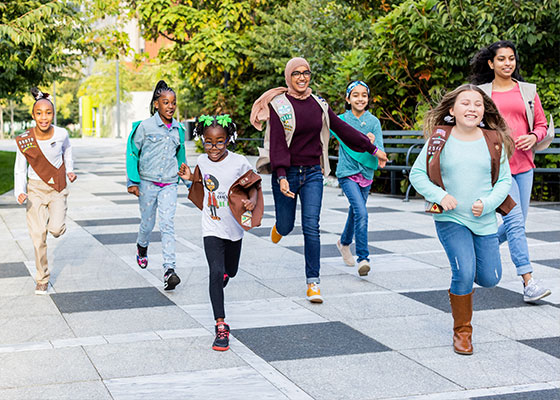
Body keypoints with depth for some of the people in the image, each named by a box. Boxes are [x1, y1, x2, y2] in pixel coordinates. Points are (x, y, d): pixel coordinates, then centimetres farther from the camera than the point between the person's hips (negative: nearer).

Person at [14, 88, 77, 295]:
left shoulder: (61, 134, -11)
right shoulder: (24, 141, -13)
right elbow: (20, 169, -3)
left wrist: (69, 170, 10)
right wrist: (20, 193, -15)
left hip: (58, 188, 0)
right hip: (35, 188, 0)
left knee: (56, 229, -17)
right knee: (38, 236, -2)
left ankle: (56, 221, 23)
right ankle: (43, 279, 14)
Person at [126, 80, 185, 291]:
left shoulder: (178, 129, 6)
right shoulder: (145, 127, -6)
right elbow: (132, 153, 0)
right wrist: (132, 182, -3)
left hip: (169, 184, 2)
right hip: (148, 182, -2)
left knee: (168, 224, -10)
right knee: (147, 222, 12)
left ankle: (169, 269, -15)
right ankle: (142, 246, 46)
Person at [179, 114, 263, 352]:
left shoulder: (239, 162, -14)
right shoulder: (202, 161, -3)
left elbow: (254, 185, -4)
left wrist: (252, 201, -23)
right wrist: (190, 177, -2)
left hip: (234, 227, 0)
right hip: (212, 228, 0)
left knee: (230, 272, 20)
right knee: (216, 272, -17)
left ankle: (217, 292, 57)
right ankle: (221, 326, -14)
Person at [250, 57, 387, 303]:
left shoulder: (318, 104, 7)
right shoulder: (279, 105, -7)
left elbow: (342, 128, 13)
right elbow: (277, 143, -15)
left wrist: (373, 149, 15)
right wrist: (281, 176, -26)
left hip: (313, 173, 2)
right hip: (287, 172, -2)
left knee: (311, 226, -7)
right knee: (286, 227, 8)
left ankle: (313, 282, -2)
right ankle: (279, 226, 49)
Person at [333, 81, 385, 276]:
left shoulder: (373, 122, 0)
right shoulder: (341, 120, -4)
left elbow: (380, 153, -3)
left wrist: (373, 145, -26)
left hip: (366, 173, 4)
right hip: (347, 173, -4)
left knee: (355, 212, 20)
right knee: (361, 212, -21)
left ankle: (344, 242, 48)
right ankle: (363, 258, -17)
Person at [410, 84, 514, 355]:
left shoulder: (494, 142, 1)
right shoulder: (439, 139, -4)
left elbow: (504, 180, 5)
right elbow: (417, 173, 0)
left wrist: (486, 203, -12)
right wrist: (439, 196, -14)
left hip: (484, 219, 3)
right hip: (450, 219, -3)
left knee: (489, 278, 4)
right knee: (464, 273, -16)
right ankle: (462, 331, 5)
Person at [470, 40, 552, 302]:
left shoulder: (528, 91, 12)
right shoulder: (481, 93, 5)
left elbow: (541, 124, 14)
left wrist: (533, 137, -7)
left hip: (523, 164, 4)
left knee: (516, 223, 7)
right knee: (515, 221, -15)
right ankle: (528, 283, -16)